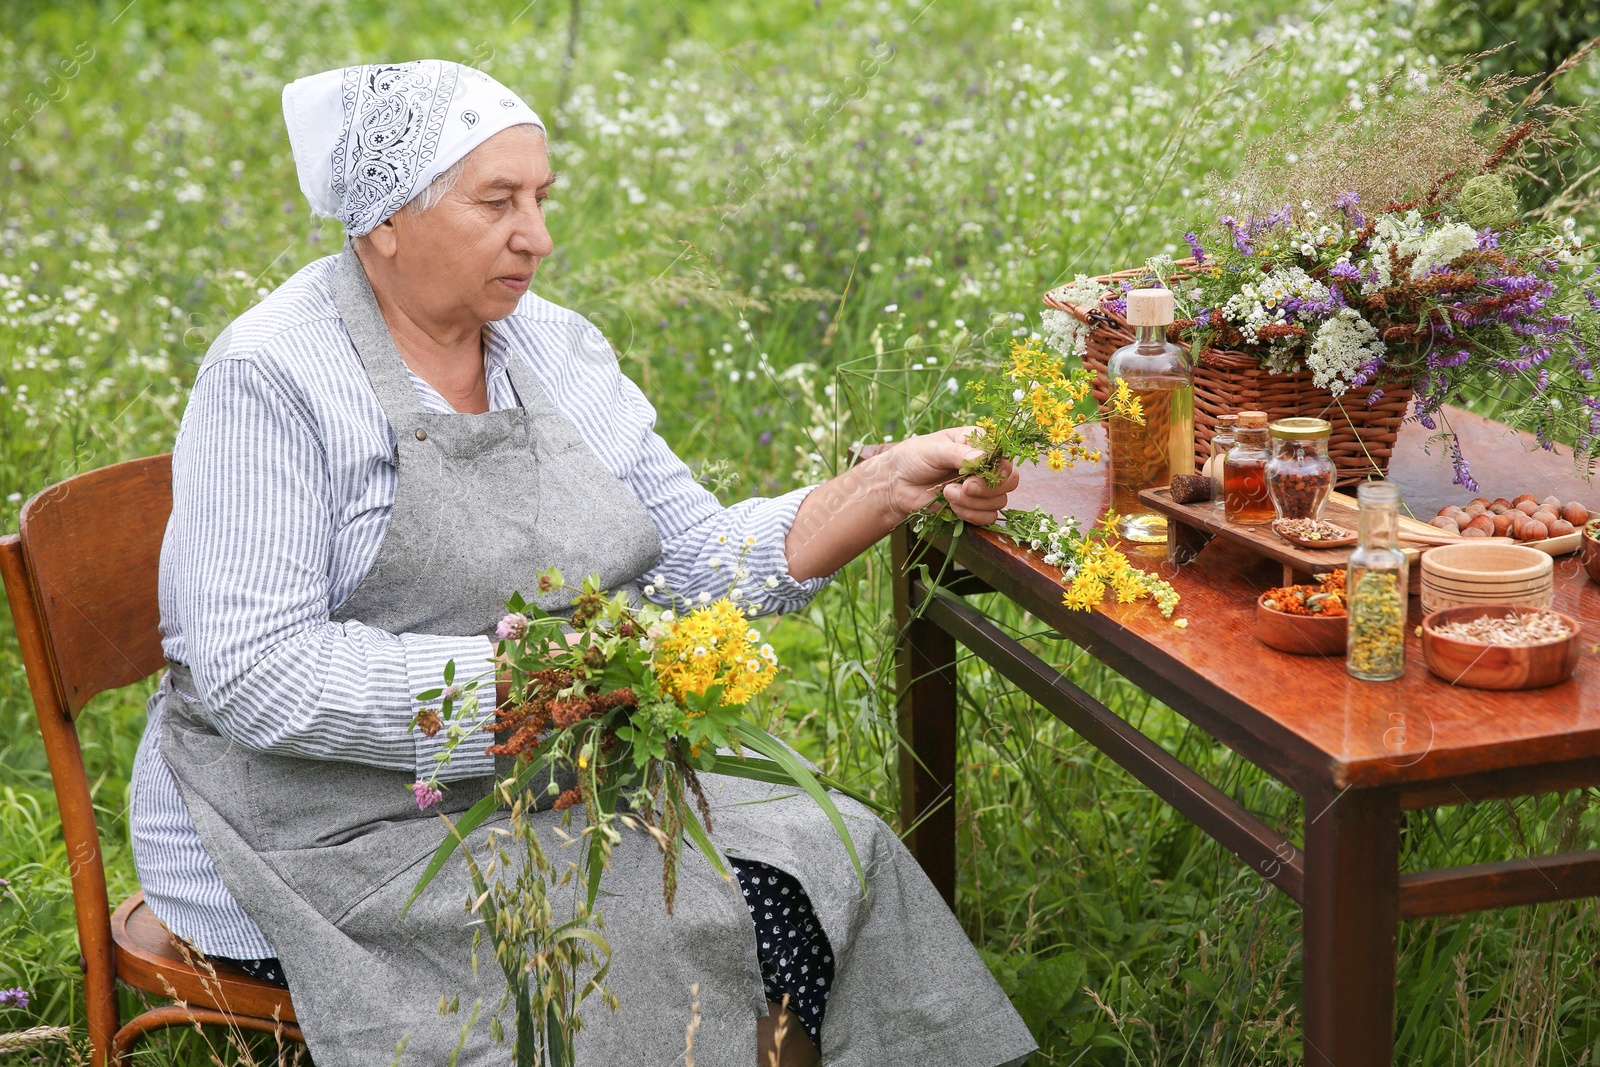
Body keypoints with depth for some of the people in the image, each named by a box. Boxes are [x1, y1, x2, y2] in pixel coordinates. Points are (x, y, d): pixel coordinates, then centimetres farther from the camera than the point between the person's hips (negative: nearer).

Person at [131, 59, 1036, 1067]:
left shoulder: (557, 348, 9)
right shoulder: (275, 380, -14)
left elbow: (698, 560, 8)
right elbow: (256, 679, -20)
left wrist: (889, 488, -6)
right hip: (336, 828, -7)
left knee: (839, 854, -10)